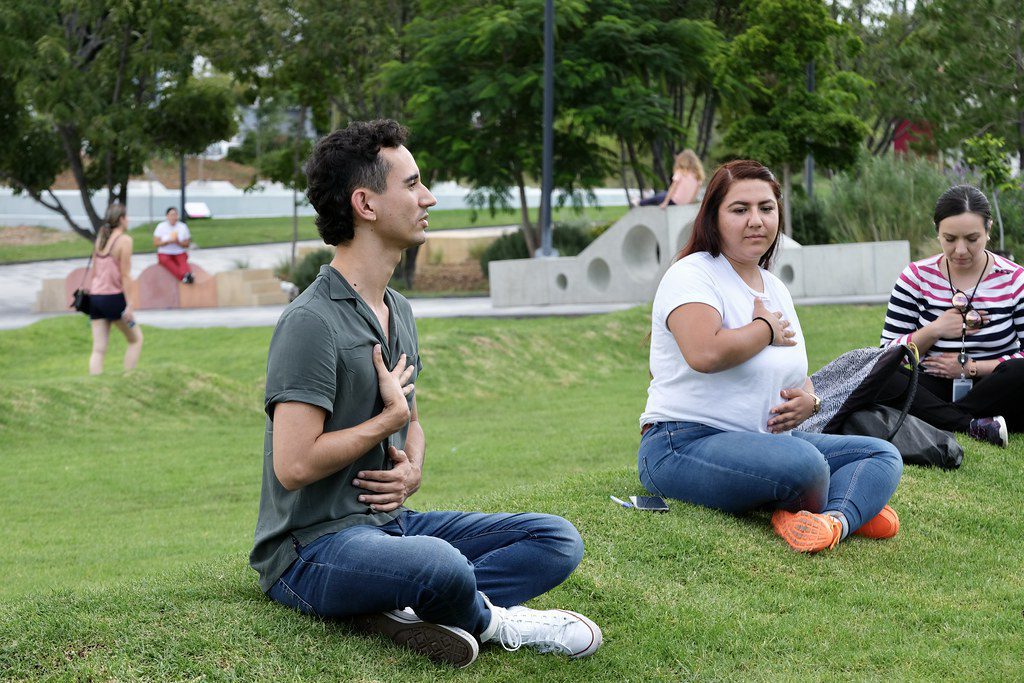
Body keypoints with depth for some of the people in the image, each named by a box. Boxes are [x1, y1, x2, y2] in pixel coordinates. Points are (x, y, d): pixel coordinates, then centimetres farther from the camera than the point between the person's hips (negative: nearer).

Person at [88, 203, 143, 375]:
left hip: (95, 296, 6)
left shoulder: (100, 239, 11)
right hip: (113, 297, -6)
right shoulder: (124, 240, -8)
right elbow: (125, 275, -13)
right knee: (136, 339, 12)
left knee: (99, 349, 3)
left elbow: (94, 272, 14)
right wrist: (128, 305, -13)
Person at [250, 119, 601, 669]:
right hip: (314, 547, -9)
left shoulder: (398, 312, 14)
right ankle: (490, 619, -5)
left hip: (388, 520, 9)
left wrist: (412, 469, 1)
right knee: (439, 563, -39)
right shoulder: (311, 322, -15)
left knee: (558, 540, -3)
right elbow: (293, 466, -22)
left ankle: (402, 608, -20)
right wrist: (389, 418, -8)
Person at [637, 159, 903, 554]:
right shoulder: (691, 275, -7)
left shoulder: (776, 288, 20)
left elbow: (797, 377, 29)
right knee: (804, 463, -36)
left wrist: (807, 401, 2)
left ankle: (835, 518, -34)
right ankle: (856, 505, -5)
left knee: (883, 455, -4)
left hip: (768, 441, 10)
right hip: (684, 444, -9)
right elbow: (705, 353, -27)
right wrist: (767, 329, -7)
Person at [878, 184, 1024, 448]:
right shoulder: (917, 277, 4)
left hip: (993, 393, -1)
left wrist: (970, 367, -11)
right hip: (933, 391, 2)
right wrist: (934, 330, -12)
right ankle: (974, 426, -35)